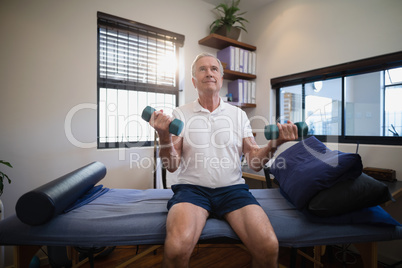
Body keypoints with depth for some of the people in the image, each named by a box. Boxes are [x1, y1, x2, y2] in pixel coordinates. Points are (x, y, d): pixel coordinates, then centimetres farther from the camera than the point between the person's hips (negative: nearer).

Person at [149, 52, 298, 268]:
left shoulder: (238, 114, 12)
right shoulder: (180, 114, 6)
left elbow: (255, 162, 7)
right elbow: (172, 165, -1)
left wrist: (274, 144, -11)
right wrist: (164, 135, -19)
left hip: (232, 188, 2)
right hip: (192, 188, -1)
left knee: (269, 246, -21)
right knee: (176, 248, -29)